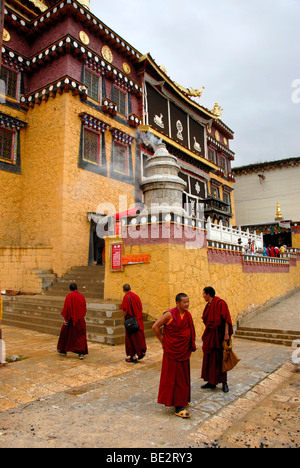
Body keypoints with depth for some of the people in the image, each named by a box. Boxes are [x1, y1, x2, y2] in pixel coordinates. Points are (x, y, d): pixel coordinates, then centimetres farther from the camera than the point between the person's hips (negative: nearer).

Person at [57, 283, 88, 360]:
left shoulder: (69, 296, -10)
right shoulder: (82, 297, 4)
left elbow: (66, 308, -16)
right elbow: (84, 308, 10)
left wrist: (65, 318, -11)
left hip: (71, 319, -3)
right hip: (80, 320, 3)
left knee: (65, 334, 16)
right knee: (80, 336, 5)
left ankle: (63, 350, 30)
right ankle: (81, 353, -4)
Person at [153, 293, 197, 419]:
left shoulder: (188, 315, 2)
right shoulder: (170, 315, -18)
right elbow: (155, 327, -13)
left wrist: (190, 346, 13)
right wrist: (162, 341, -6)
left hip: (184, 351, 7)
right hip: (172, 351, -7)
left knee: (183, 377, 16)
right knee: (174, 377, -2)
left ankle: (182, 400, 32)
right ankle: (178, 407, 4)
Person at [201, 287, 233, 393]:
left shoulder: (220, 303, -15)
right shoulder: (208, 305, 10)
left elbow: (226, 319, -19)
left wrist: (226, 333, -23)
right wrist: (206, 335, 19)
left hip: (218, 335, -8)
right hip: (209, 335, 8)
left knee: (220, 358, 1)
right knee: (209, 358, 11)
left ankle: (224, 383, 15)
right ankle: (211, 382, 22)